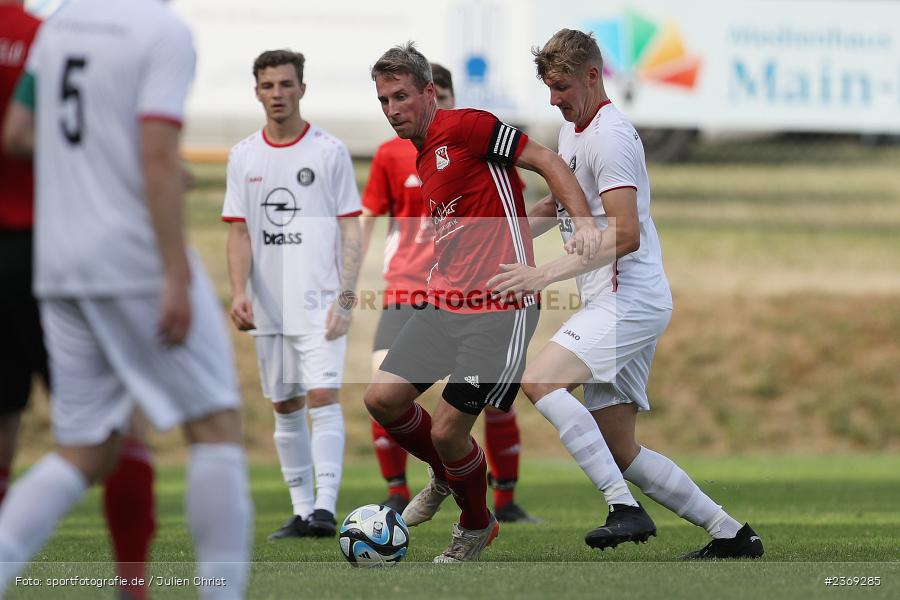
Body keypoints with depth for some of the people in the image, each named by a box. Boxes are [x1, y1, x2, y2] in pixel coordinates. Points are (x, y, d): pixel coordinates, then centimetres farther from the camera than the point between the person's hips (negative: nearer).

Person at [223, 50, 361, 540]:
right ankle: (301, 511, 14)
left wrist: (346, 297, -11)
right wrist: (239, 292, -9)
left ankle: (325, 507, -19)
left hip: (319, 300, -4)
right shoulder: (243, 156, 8)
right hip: (268, 306, 4)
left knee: (323, 397, -15)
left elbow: (351, 229, -2)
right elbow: (240, 232, 6)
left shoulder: (329, 151, -1)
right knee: (285, 407, 8)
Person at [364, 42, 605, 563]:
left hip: (501, 309, -8)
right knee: (382, 398, -2)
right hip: (444, 304, 8)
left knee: (447, 431, -9)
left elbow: (546, 162, -12)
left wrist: (585, 222, -24)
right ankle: (446, 478, 27)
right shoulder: (422, 162, 17)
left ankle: (477, 528, 20)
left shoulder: (465, 127, -10)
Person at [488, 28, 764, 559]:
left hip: (629, 300, -10)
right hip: (616, 304, 10)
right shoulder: (572, 130, 17)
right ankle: (733, 534, 13)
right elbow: (561, 204, 33)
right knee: (620, 450, 8)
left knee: (539, 380, -26)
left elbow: (625, 235, -22)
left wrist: (545, 275, -26)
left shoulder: (609, 135, -14)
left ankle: (625, 507, -27)